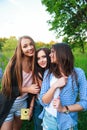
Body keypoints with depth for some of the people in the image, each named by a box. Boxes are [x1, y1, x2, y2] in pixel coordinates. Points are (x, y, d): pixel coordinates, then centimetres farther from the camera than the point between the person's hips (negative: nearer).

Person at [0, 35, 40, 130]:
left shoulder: (34, 64, -6)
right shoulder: (14, 63, -19)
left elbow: (34, 86, 3)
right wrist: (27, 89, -23)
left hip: (23, 102, 5)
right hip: (9, 103, -4)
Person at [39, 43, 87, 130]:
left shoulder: (78, 73, -10)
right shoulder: (48, 73, -3)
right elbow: (43, 101, -7)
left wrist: (64, 109, -22)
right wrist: (54, 86, -22)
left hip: (68, 122, -2)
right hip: (49, 119, 2)